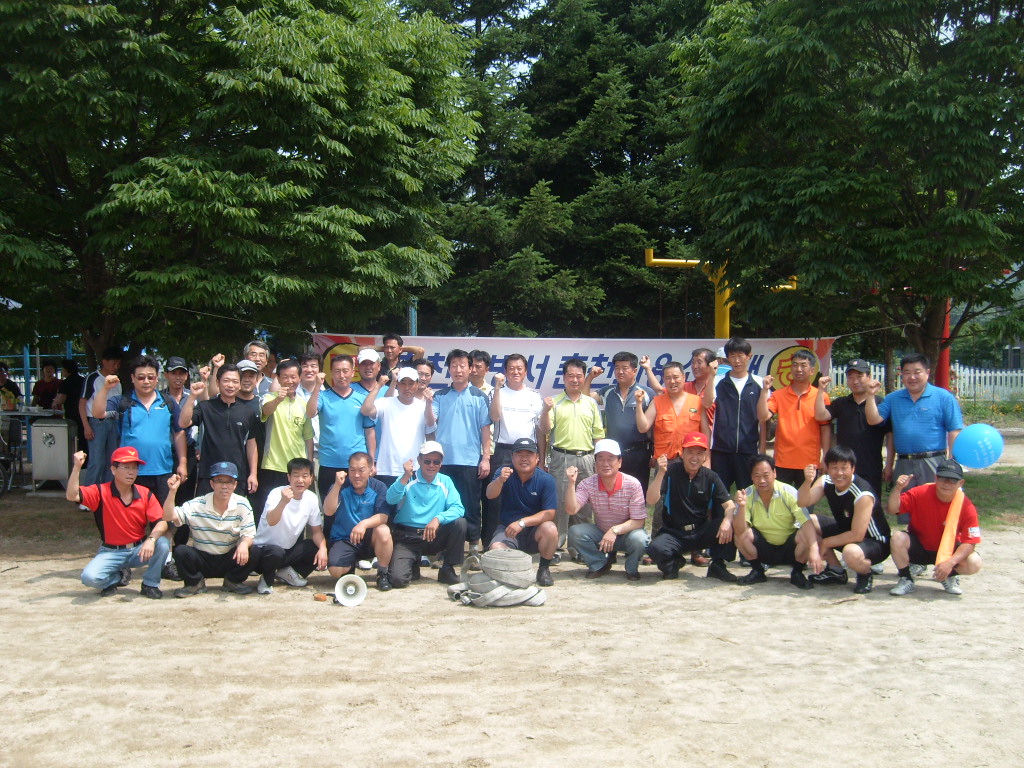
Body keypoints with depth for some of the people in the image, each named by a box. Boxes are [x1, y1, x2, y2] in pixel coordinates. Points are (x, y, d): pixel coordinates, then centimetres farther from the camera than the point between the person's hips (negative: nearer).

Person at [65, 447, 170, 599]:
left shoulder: (145, 494, -4)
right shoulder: (100, 492, -8)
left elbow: (161, 522, -12)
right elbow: (71, 495, -24)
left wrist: (151, 539, -33)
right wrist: (77, 467, -32)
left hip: (139, 550, 1)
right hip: (110, 553, -1)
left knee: (162, 543, -29)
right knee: (89, 577, -28)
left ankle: (150, 585, -4)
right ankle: (117, 577, 9)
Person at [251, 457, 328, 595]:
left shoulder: (311, 498, -4)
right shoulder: (277, 494, -20)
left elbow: (316, 530, 1)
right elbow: (271, 521, -39)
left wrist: (323, 548, -19)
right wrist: (283, 502, -57)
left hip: (289, 550, 6)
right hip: (264, 548, -6)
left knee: (320, 547, -14)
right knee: (277, 552, -37)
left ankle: (287, 571, 8)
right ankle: (267, 579, -4)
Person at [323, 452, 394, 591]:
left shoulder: (378, 487, -5)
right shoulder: (341, 486, -4)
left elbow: (383, 517, -15)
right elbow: (328, 511, -16)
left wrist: (364, 523, -35)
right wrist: (337, 486, -27)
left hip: (369, 538, 0)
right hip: (344, 540, 0)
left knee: (383, 531, -34)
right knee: (335, 570, -27)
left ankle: (383, 574, -8)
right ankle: (351, 566, 14)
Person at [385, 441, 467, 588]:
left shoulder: (445, 482, 3)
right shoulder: (408, 479, -4)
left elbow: (458, 508, -9)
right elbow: (391, 500, -21)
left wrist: (438, 519, -26)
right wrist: (406, 477, -32)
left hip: (433, 536, 3)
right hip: (407, 538, -3)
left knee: (460, 523, -23)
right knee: (398, 579, -23)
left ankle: (447, 569, -4)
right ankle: (414, 563, 14)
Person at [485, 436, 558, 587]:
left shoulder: (546, 480, -9)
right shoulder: (504, 472, -4)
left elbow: (549, 513, -15)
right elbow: (490, 494, -22)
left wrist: (522, 522, -27)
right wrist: (500, 480, -44)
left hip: (535, 530, 0)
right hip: (508, 530, 1)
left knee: (550, 529, -32)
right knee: (495, 549, -29)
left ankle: (544, 569, -5)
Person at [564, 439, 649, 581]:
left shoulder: (632, 484, -20)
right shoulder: (587, 484, -12)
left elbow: (639, 521, -19)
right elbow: (571, 509, -24)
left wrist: (615, 530, -33)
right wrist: (571, 483, -35)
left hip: (626, 532, -2)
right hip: (601, 532, 3)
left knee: (638, 539, -35)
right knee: (574, 532, -23)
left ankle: (632, 568, -1)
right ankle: (600, 564, 2)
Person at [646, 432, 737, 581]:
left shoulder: (711, 477, 1)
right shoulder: (670, 472, -6)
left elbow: (729, 505, -7)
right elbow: (651, 500, -16)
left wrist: (727, 521, -30)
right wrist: (661, 473, -30)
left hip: (701, 533, 2)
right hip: (673, 533, -2)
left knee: (728, 527, -27)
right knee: (655, 548, -34)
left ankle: (717, 564, -2)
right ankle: (674, 562, 3)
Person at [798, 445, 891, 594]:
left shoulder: (863, 495, -30)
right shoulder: (826, 481, -10)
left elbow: (857, 535, -29)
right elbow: (803, 503, -20)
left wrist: (825, 543, -20)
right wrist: (808, 481, -39)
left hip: (875, 542, -8)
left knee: (851, 553, -40)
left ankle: (866, 574, 0)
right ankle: (835, 571, 9)